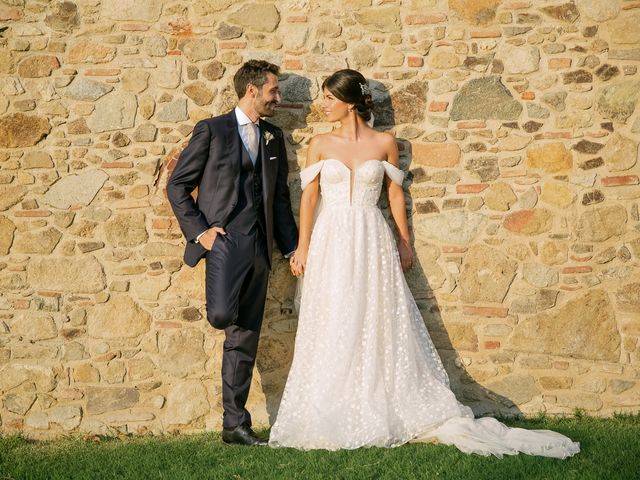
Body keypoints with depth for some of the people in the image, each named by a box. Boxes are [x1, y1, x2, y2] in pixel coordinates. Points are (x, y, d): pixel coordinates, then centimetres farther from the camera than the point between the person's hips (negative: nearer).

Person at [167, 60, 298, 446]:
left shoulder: (274, 138, 17)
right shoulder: (212, 131, 1)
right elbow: (177, 185, 1)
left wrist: (293, 248, 13)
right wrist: (199, 230, -9)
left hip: (259, 245, 5)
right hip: (224, 238, -5)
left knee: (245, 340, 6)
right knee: (222, 315, -29)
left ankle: (235, 425, 12)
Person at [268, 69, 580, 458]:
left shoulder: (384, 143, 2)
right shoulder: (320, 145, 4)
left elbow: (395, 194, 8)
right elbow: (309, 197, 3)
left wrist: (405, 242, 8)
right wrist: (303, 247, -2)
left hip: (372, 243, -1)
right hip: (331, 244, 1)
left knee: (377, 329, 2)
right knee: (332, 333, 2)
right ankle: (331, 421, 10)